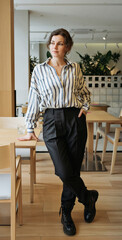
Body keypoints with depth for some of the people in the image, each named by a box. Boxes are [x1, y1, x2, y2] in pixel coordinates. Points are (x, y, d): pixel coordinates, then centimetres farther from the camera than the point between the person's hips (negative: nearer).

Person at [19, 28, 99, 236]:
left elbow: (85, 92, 24)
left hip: (75, 120, 1)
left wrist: (85, 107, 4)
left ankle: (66, 214, 25)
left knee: (73, 170, 4)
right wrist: (30, 129, 6)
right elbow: (34, 100, 8)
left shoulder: (75, 68, 9)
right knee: (64, 172, -11)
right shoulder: (39, 70, 6)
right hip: (52, 121, -1)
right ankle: (88, 197, 19)